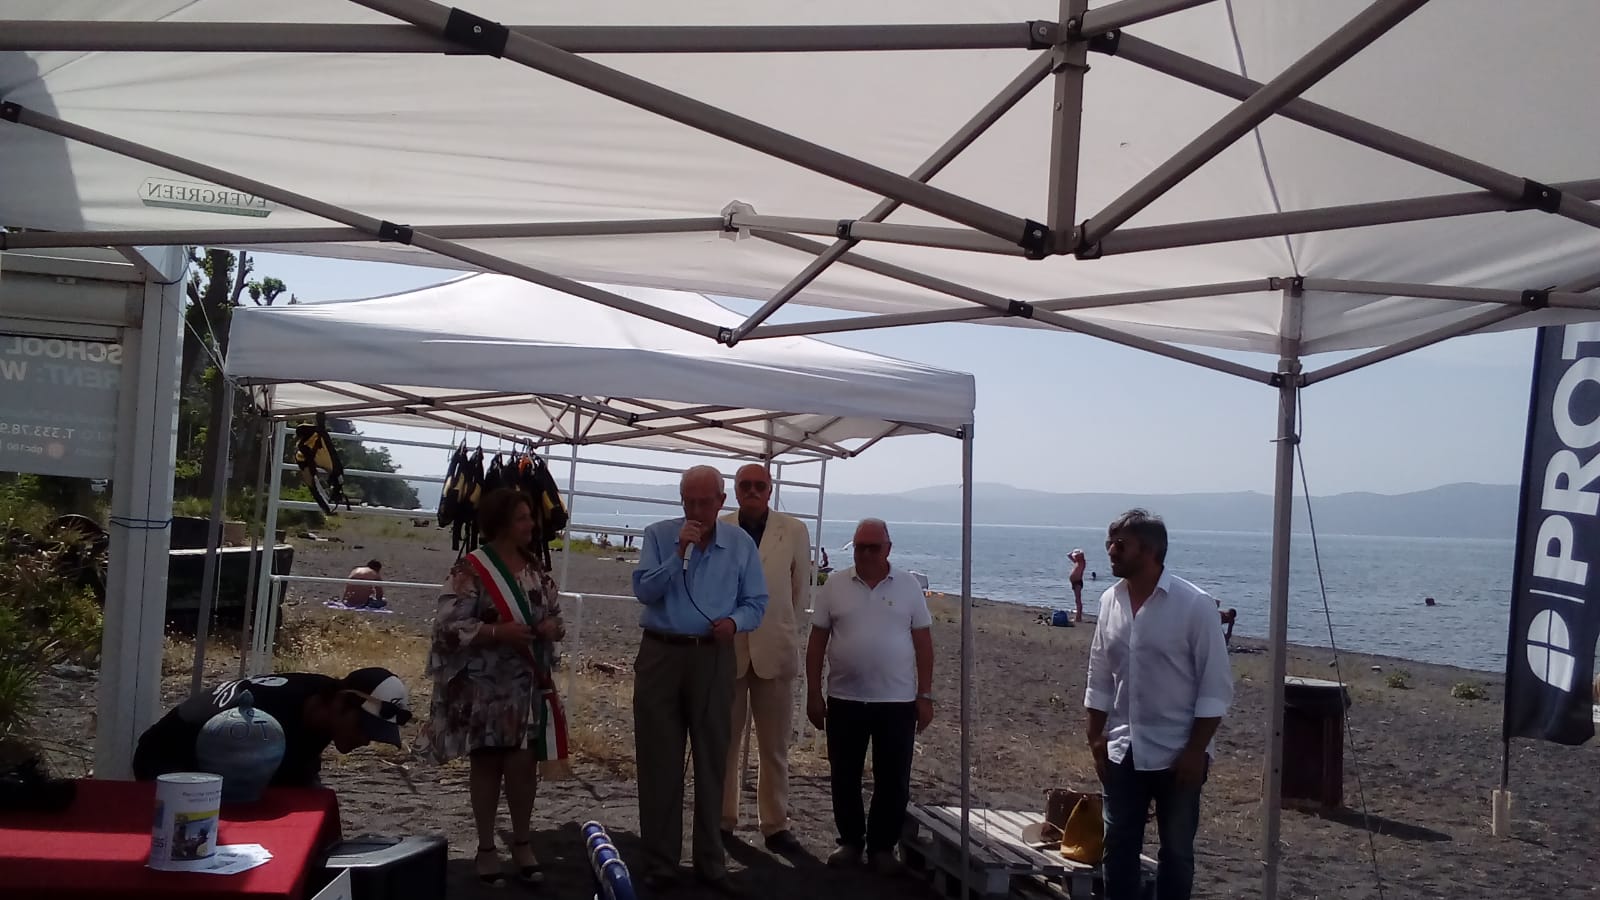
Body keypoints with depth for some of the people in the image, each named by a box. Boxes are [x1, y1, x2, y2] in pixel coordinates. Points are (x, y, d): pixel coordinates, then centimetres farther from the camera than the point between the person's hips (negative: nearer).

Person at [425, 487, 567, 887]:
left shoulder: (536, 567, 8)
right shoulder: (471, 569, -12)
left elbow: (555, 613, 16)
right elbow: (448, 626, -16)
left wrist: (552, 626, -8)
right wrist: (498, 632, -25)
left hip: (529, 685, 5)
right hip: (485, 687, -4)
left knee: (524, 762, 5)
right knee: (487, 763, 7)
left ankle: (522, 843, 21)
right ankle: (486, 847, 20)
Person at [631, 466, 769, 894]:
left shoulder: (741, 543, 4)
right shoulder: (659, 535, 0)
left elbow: (756, 602, 4)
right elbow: (644, 590, -11)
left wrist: (735, 621, -17)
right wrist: (680, 551, -19)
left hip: (714, 658, 1)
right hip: (661, 654, -1)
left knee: (712, 760, 8)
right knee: (659, 761, 4)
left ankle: (710, 861, 19)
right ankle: (659, 862, 14)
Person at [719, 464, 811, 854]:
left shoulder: (794, 532, 1)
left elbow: (800, 590, 10)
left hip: (774, 649, 0)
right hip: (726, 648, 0)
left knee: (775, 745, 6)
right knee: (723, 741, 7)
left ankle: (775, 824, 15)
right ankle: (722, 819, 19)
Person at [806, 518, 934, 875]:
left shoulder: (909, 587, 1)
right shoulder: (835, 586, 1)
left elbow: (923, 643, 3)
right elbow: (817, 642, 4)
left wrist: (925, 695, -2)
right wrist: (814, 693, 0)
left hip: (897, 701, -1)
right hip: (844, 699, 1)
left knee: (893, 780, 4)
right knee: (844, 778, 9)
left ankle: (883, 846, 18)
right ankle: (850, 841, 24)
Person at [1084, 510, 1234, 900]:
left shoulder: (1194, 605, -13)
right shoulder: (1110, 601, 2)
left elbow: (1216, 685, -11)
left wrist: (1196, 750, -14)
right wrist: (1096, 738, 7)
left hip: (1176, 753, -5)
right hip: (1123, 751, 5)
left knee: (1176, 850, 8)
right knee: (1118, 846, 11)